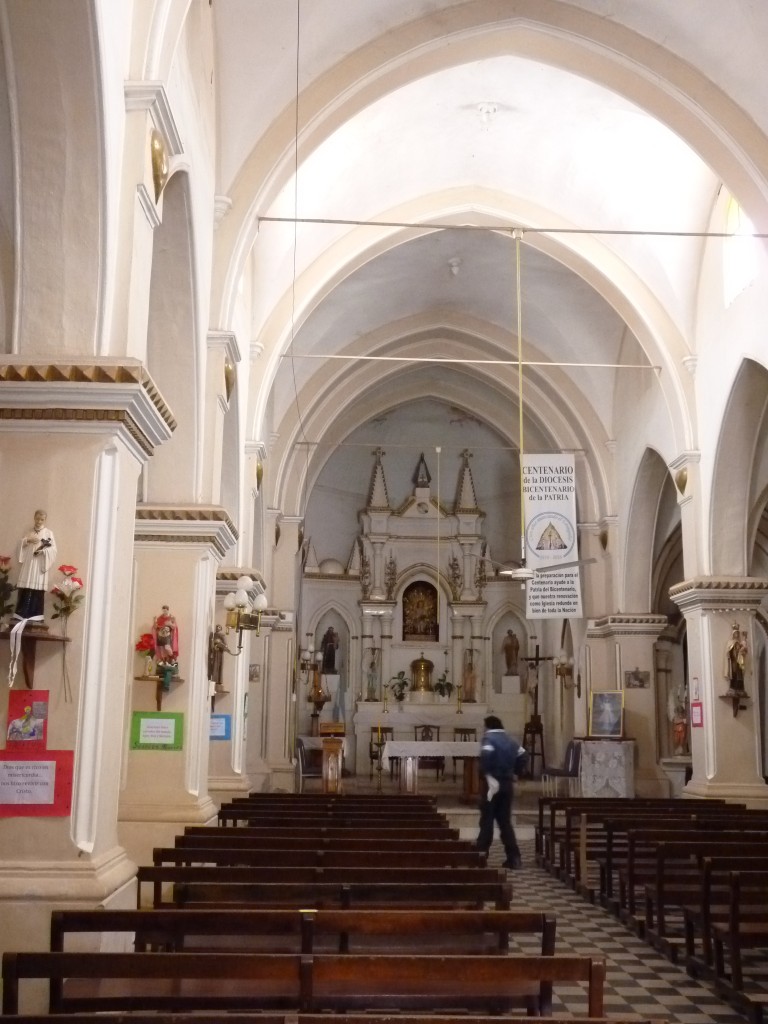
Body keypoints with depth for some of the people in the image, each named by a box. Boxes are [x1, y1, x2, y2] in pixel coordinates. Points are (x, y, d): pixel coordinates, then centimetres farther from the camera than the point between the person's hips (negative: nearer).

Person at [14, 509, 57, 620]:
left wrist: (43, 550, -20)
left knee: (37, 590, -7)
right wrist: (27, 540, -11)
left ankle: (35, 615, -4)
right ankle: (22, 614, 1)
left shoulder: (48, 533, 6)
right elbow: (21, 544, 9)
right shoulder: (29, 532, 17)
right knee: (24, 590, -2)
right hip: (27, 565, 3)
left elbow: (53, 549, -3)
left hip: (39, 566, -3)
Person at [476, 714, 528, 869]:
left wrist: (487, 774, -22)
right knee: (505, 821, 10)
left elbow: (486, 754, -26)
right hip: (507, 783, 6)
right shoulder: (510, 740, 15)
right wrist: (515, 772, 15)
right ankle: (514, 858, 5)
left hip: (493, 783, -6)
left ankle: (481, 855, 0)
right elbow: (523, 755, 14)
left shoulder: (488, 738, -7)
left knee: (487, 820, 1)